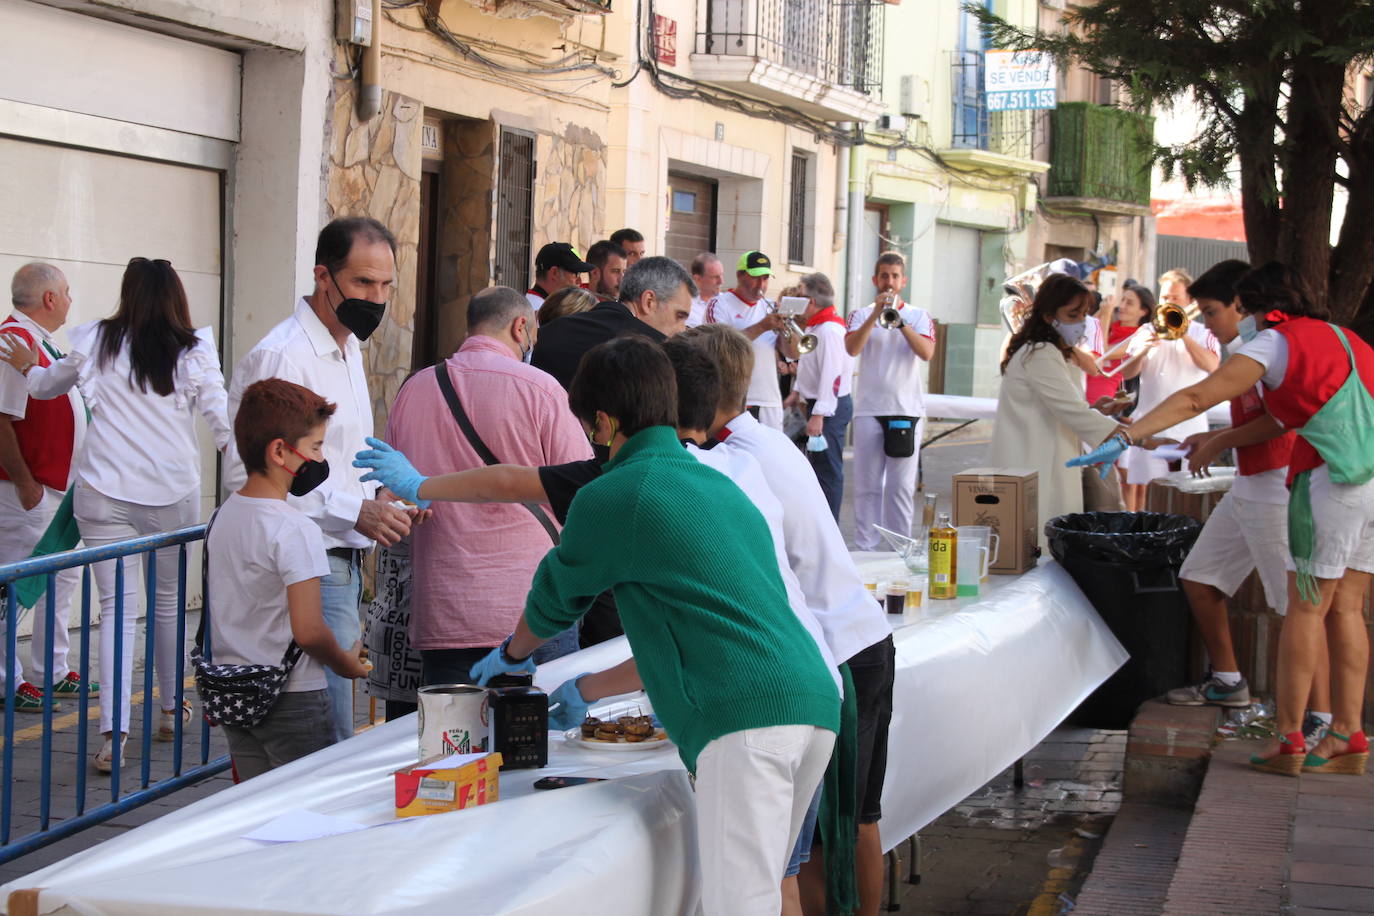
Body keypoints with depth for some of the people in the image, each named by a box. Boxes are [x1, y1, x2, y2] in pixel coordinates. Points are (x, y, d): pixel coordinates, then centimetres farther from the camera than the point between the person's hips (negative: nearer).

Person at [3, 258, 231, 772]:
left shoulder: (96, 343, 1)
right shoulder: (194, 352, -4)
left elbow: (47, 386, 19)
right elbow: (221, 421, -7)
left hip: (105, 495, 0)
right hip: (173, 494, 0)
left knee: (117, 608, -2)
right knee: (169, 601, 18)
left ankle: (113, 733, -13)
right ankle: (171, 711, 32)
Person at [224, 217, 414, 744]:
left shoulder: (347, 348, 17)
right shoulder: (280, 357, -15)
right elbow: (246, 474, -23)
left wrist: (378, 493, 9)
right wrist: (354, 511, -24)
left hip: (342, 560, 10)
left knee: (328, 732, 13)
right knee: (328, 738, -8)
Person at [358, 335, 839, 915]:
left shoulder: (609, 497, 2)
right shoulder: (721, 487, 27)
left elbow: (553, 600, 20)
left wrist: (512, 655, 42)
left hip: (745, 720, -8)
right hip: (815, 701, 8)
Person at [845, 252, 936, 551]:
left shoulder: (919, 316, 8)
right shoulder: (861, 315, 8)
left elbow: (927, 353, -9)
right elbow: (852, 348, -11)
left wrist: (900, 321, -17)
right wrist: (877, 314, -16)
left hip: (907, 410, 0)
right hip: (869, 410, 0)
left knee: (902, 487, 1)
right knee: (867, 485, 1)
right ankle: (864, 547, 6)